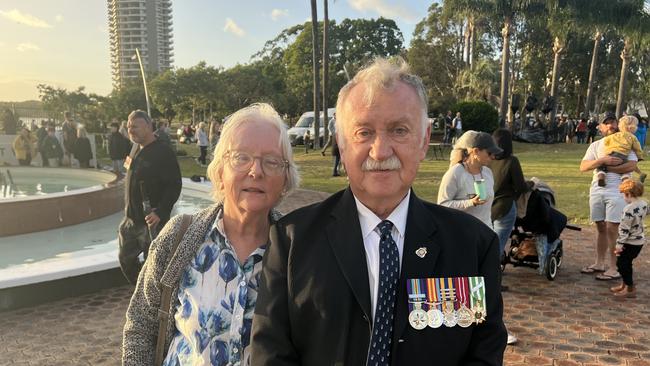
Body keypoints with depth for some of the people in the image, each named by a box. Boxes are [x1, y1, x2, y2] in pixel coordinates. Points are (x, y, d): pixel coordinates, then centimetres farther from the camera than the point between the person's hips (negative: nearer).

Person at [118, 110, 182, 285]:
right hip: (131, 219, 9)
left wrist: (159, 212, -25)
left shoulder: (163, 153, -16)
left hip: (151, 221, -9)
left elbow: (174, 186, -20)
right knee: (126, 259, 17)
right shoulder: (136, 150, 11)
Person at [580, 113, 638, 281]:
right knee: (601, 228, 12)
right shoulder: (595, 145, 11)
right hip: (597, 190, 4)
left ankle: (614, 269, -2)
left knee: (612, 229, -7)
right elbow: (583, 167, -2)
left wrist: (606, 167, -12)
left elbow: (632, 166, -13)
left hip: (616, 191, -4)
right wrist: (603, 160, -17)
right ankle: (599, 264, 22)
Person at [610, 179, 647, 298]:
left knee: (621, 264, 3)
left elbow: (624, 229, -24)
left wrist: (619, 244, -18)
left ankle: (630, 289, 11)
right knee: (627, 263, 21)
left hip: (630, 242, -9)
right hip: (640, 240, 9)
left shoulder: (629, 209, -27)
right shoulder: (644, 204, -1)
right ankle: (625, 284, 34)